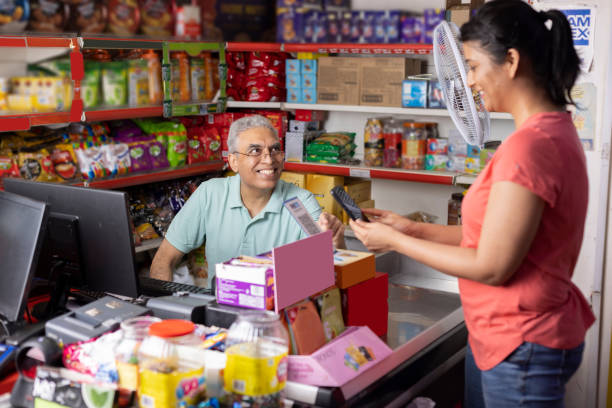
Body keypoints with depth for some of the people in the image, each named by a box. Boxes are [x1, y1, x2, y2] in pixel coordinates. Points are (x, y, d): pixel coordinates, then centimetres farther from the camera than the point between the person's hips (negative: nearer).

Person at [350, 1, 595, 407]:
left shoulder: (529, 145, -25)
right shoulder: (553, 131, 7)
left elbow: (491, 266, -21)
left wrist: (395, 241, -12)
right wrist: (414, 229, 6)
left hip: (522, 348, -9)